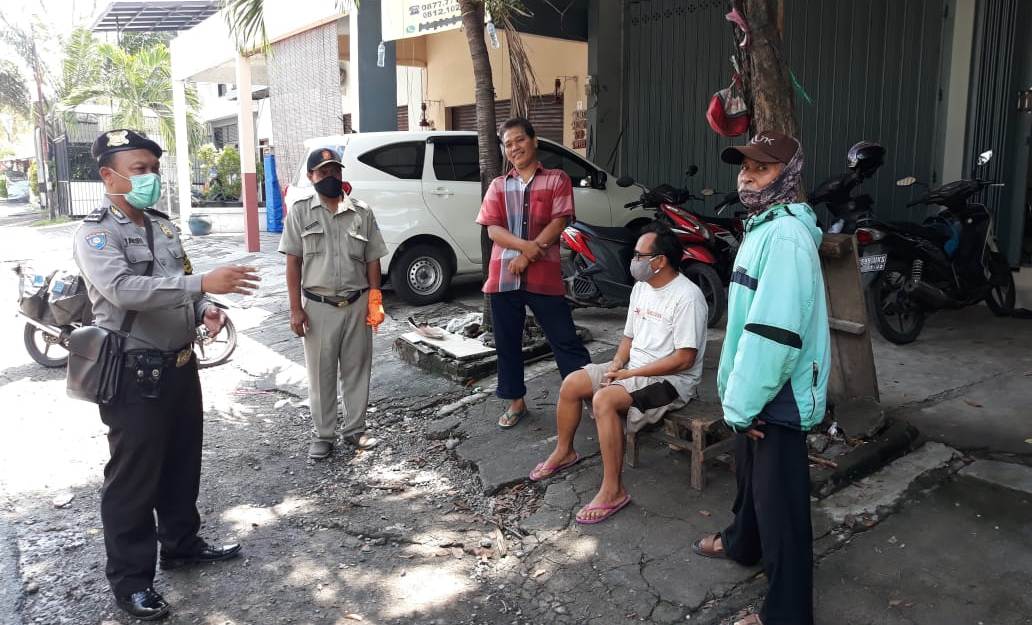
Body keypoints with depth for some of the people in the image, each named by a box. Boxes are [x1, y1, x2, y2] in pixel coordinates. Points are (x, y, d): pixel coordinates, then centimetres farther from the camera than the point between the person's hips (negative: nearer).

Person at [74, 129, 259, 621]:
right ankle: (129, 580, 18)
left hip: (181, 366, 8)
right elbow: (123, 290, -31)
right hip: (135, 376, -8)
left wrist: (203, 311, -2)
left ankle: (181, 544, 39)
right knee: (133, 479, 4)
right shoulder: (95, 235, -14)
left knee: (182, 464, 20)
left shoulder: (163, 227, 11)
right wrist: (203, 283, -38)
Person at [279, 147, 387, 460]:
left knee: (357, 370, 10)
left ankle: (355, 429, 25)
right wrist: (296, 308, -6)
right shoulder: (300, 211, 0)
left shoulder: (362, 212, 3)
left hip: (357, 305, 2)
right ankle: (324, 435, 21)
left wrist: (374, 301, -1)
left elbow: (372, 260, 6)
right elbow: (293, 262, -1)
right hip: (318, 306, -1)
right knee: (321, 374, 8)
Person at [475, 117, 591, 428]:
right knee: (507, 342, 10)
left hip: (544, 276, -3)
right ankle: (516, 401, 23)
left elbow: (558, 223, -5)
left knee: (565, 340, -1)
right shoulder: (498, 186, 13)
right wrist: (528, 246, -17)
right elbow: (493, 229, 0)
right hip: (503, 276, 3)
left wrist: (526, 256, -14)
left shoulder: (557, 179, 6)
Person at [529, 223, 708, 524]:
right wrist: (617, 364, -3)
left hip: (672, 379, -9)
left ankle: (612, 491, -22)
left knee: (604, 400, -31)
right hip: (633, 369, 9)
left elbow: (684, 359, -24)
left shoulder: (687, 296, -20)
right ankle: (564, 452, 22)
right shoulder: (641, 287, 8)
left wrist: (630, 373, -20)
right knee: (571, 384, -1)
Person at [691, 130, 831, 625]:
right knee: (750, 475, 28)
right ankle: (741, 543, 51)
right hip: (758, 392, 10)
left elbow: (774, 334, -28)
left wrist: (742, 403, -21)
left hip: (778, 398, -10)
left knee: (780, 502, 1)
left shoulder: (785, 235, -22)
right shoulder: (763, 227, 13)